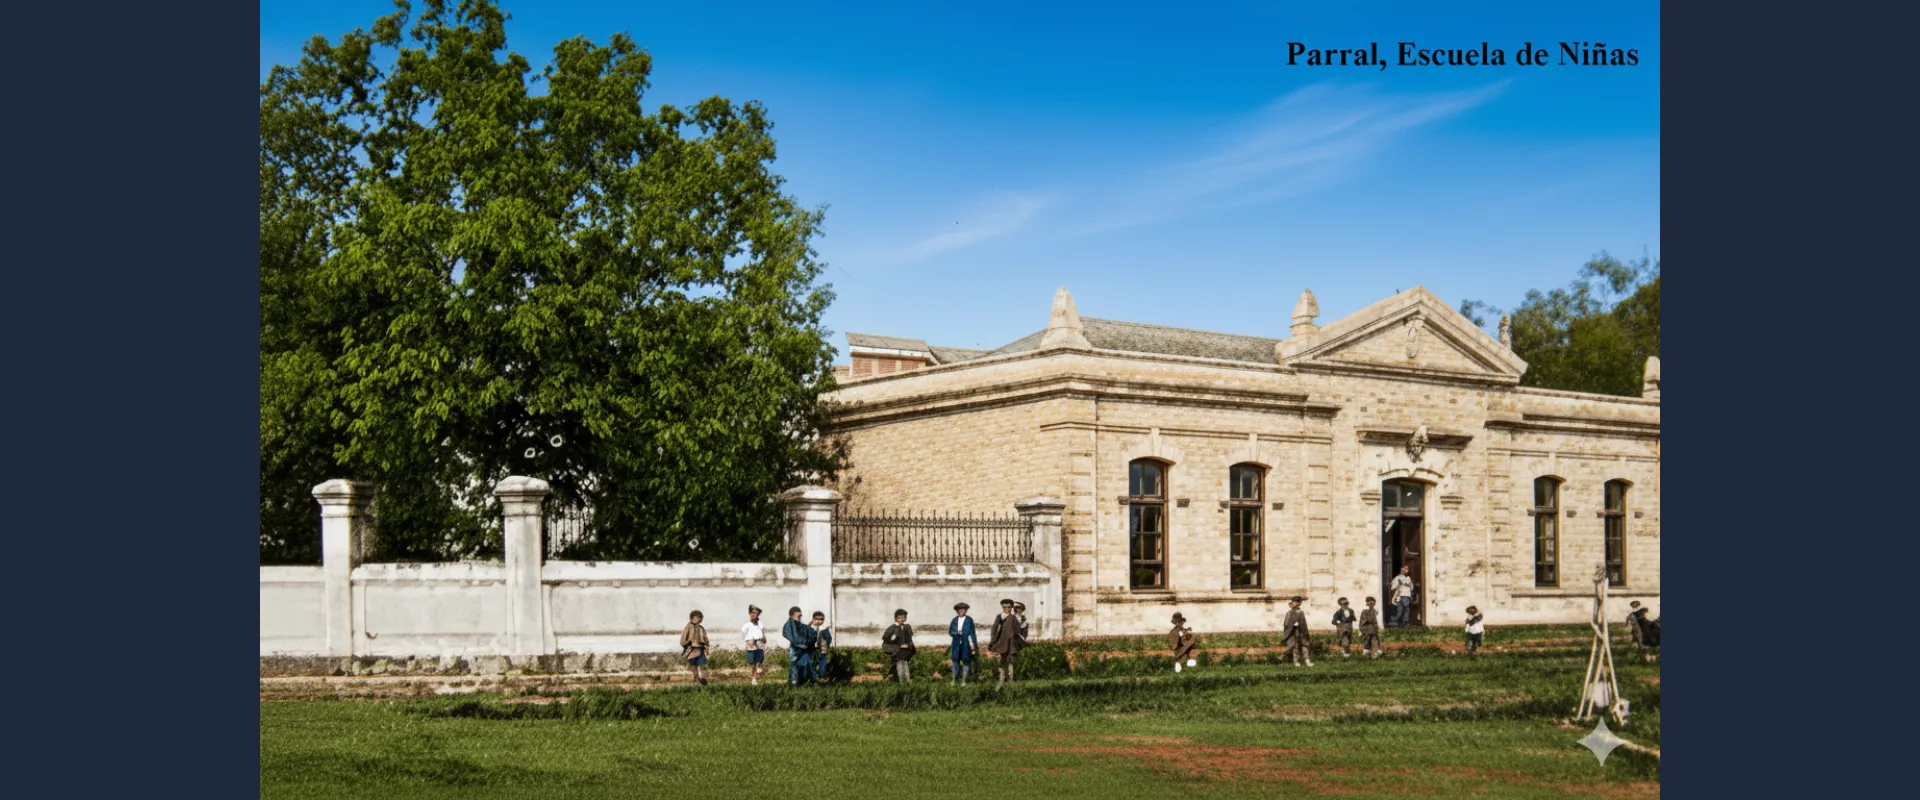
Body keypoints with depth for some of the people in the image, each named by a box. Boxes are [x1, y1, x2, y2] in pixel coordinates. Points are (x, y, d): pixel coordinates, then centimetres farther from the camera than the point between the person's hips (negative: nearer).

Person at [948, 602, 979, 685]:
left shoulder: (969, 620, 1)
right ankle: (955, 679, 8)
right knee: (955, 660, 2)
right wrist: (956, 633, -11)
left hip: (966, 644, -3)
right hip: (956, 644, 3)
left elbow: (972, 632, 0)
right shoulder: (954, 620, 9)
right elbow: (950, 632, 9)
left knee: (965, 661, 1)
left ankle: (964, 680, 8)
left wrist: (974, 644, -4)